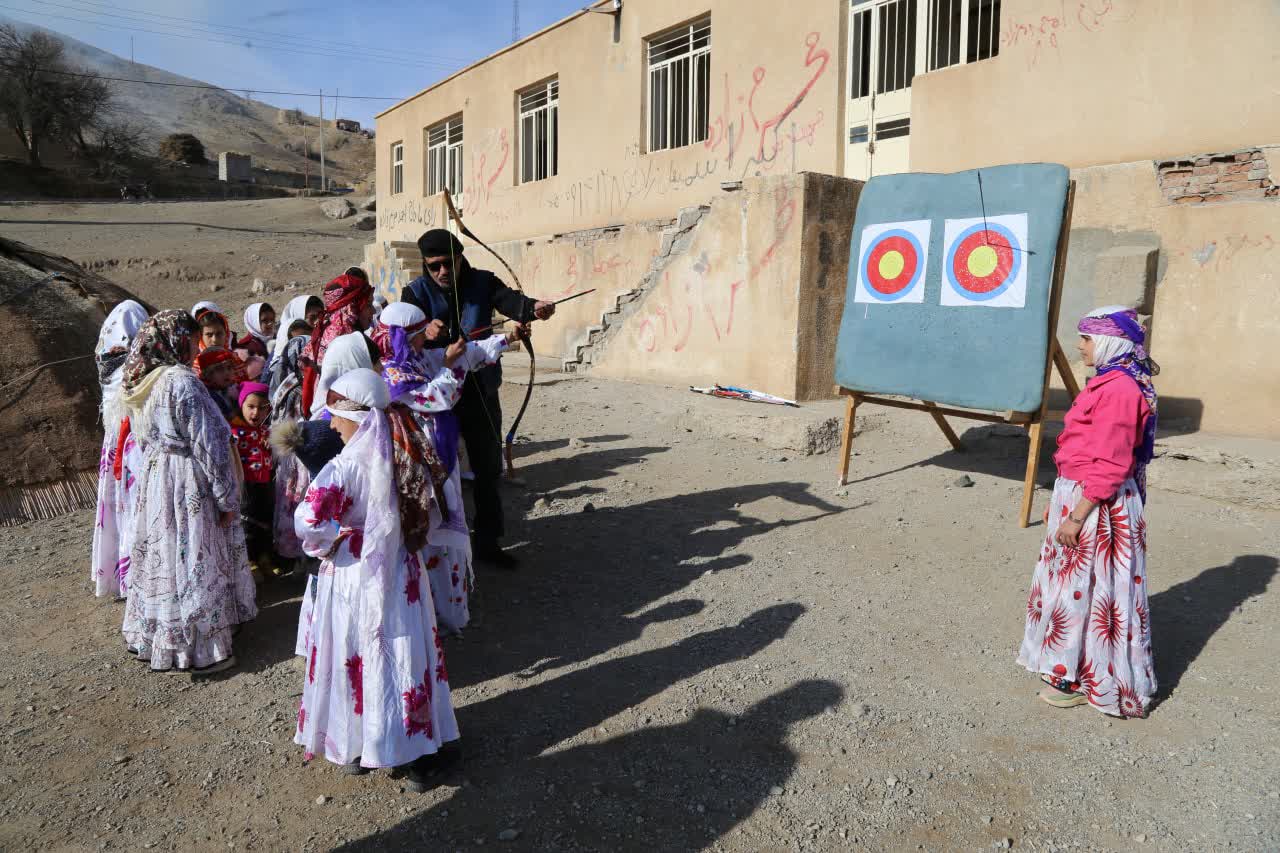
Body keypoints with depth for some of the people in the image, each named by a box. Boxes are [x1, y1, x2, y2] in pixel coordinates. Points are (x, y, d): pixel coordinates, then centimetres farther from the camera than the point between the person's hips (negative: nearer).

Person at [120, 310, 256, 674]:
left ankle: (150, 636, 33)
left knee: (160, 556, 19)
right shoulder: (183, 382, -20)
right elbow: (208, 444, -19)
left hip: (154, 478, 9)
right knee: (194, 561, 1)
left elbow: (146, 436, 15)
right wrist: (227, 497, -13)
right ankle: (202, 649, 13)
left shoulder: (142, 381, 7)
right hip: (187, 484, -9)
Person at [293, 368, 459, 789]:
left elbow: (308, 521, -29)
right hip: (402, 576, 5)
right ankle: (418, 749, 27)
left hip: (356, 582, -5)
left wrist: (334, 537, -10)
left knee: (356, 663, 14)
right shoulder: (404, 455, -3)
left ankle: (357, 747, 33)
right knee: (407, 657, 15)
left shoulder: (347, 466, -22)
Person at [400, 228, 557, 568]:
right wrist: (425, 330, -47)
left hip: (481, 391, 2)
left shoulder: (483, 282, -3)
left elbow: (509, 300, -23)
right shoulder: (417, 291, -5)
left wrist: (534, 307, -46)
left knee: (489, 469, 10)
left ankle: (488, 541, 25)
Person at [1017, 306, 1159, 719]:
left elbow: (1110, 466, -23)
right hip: (1078, 496, 10)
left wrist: (1077, 515, -21)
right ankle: (1076, 664, 34)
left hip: (1097, 504, -10)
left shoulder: (1119, 389, -21)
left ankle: (1084, 679, 18)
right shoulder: (1109, 383, 10)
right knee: (1075, 583, 19)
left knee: (1086, 588, 3)